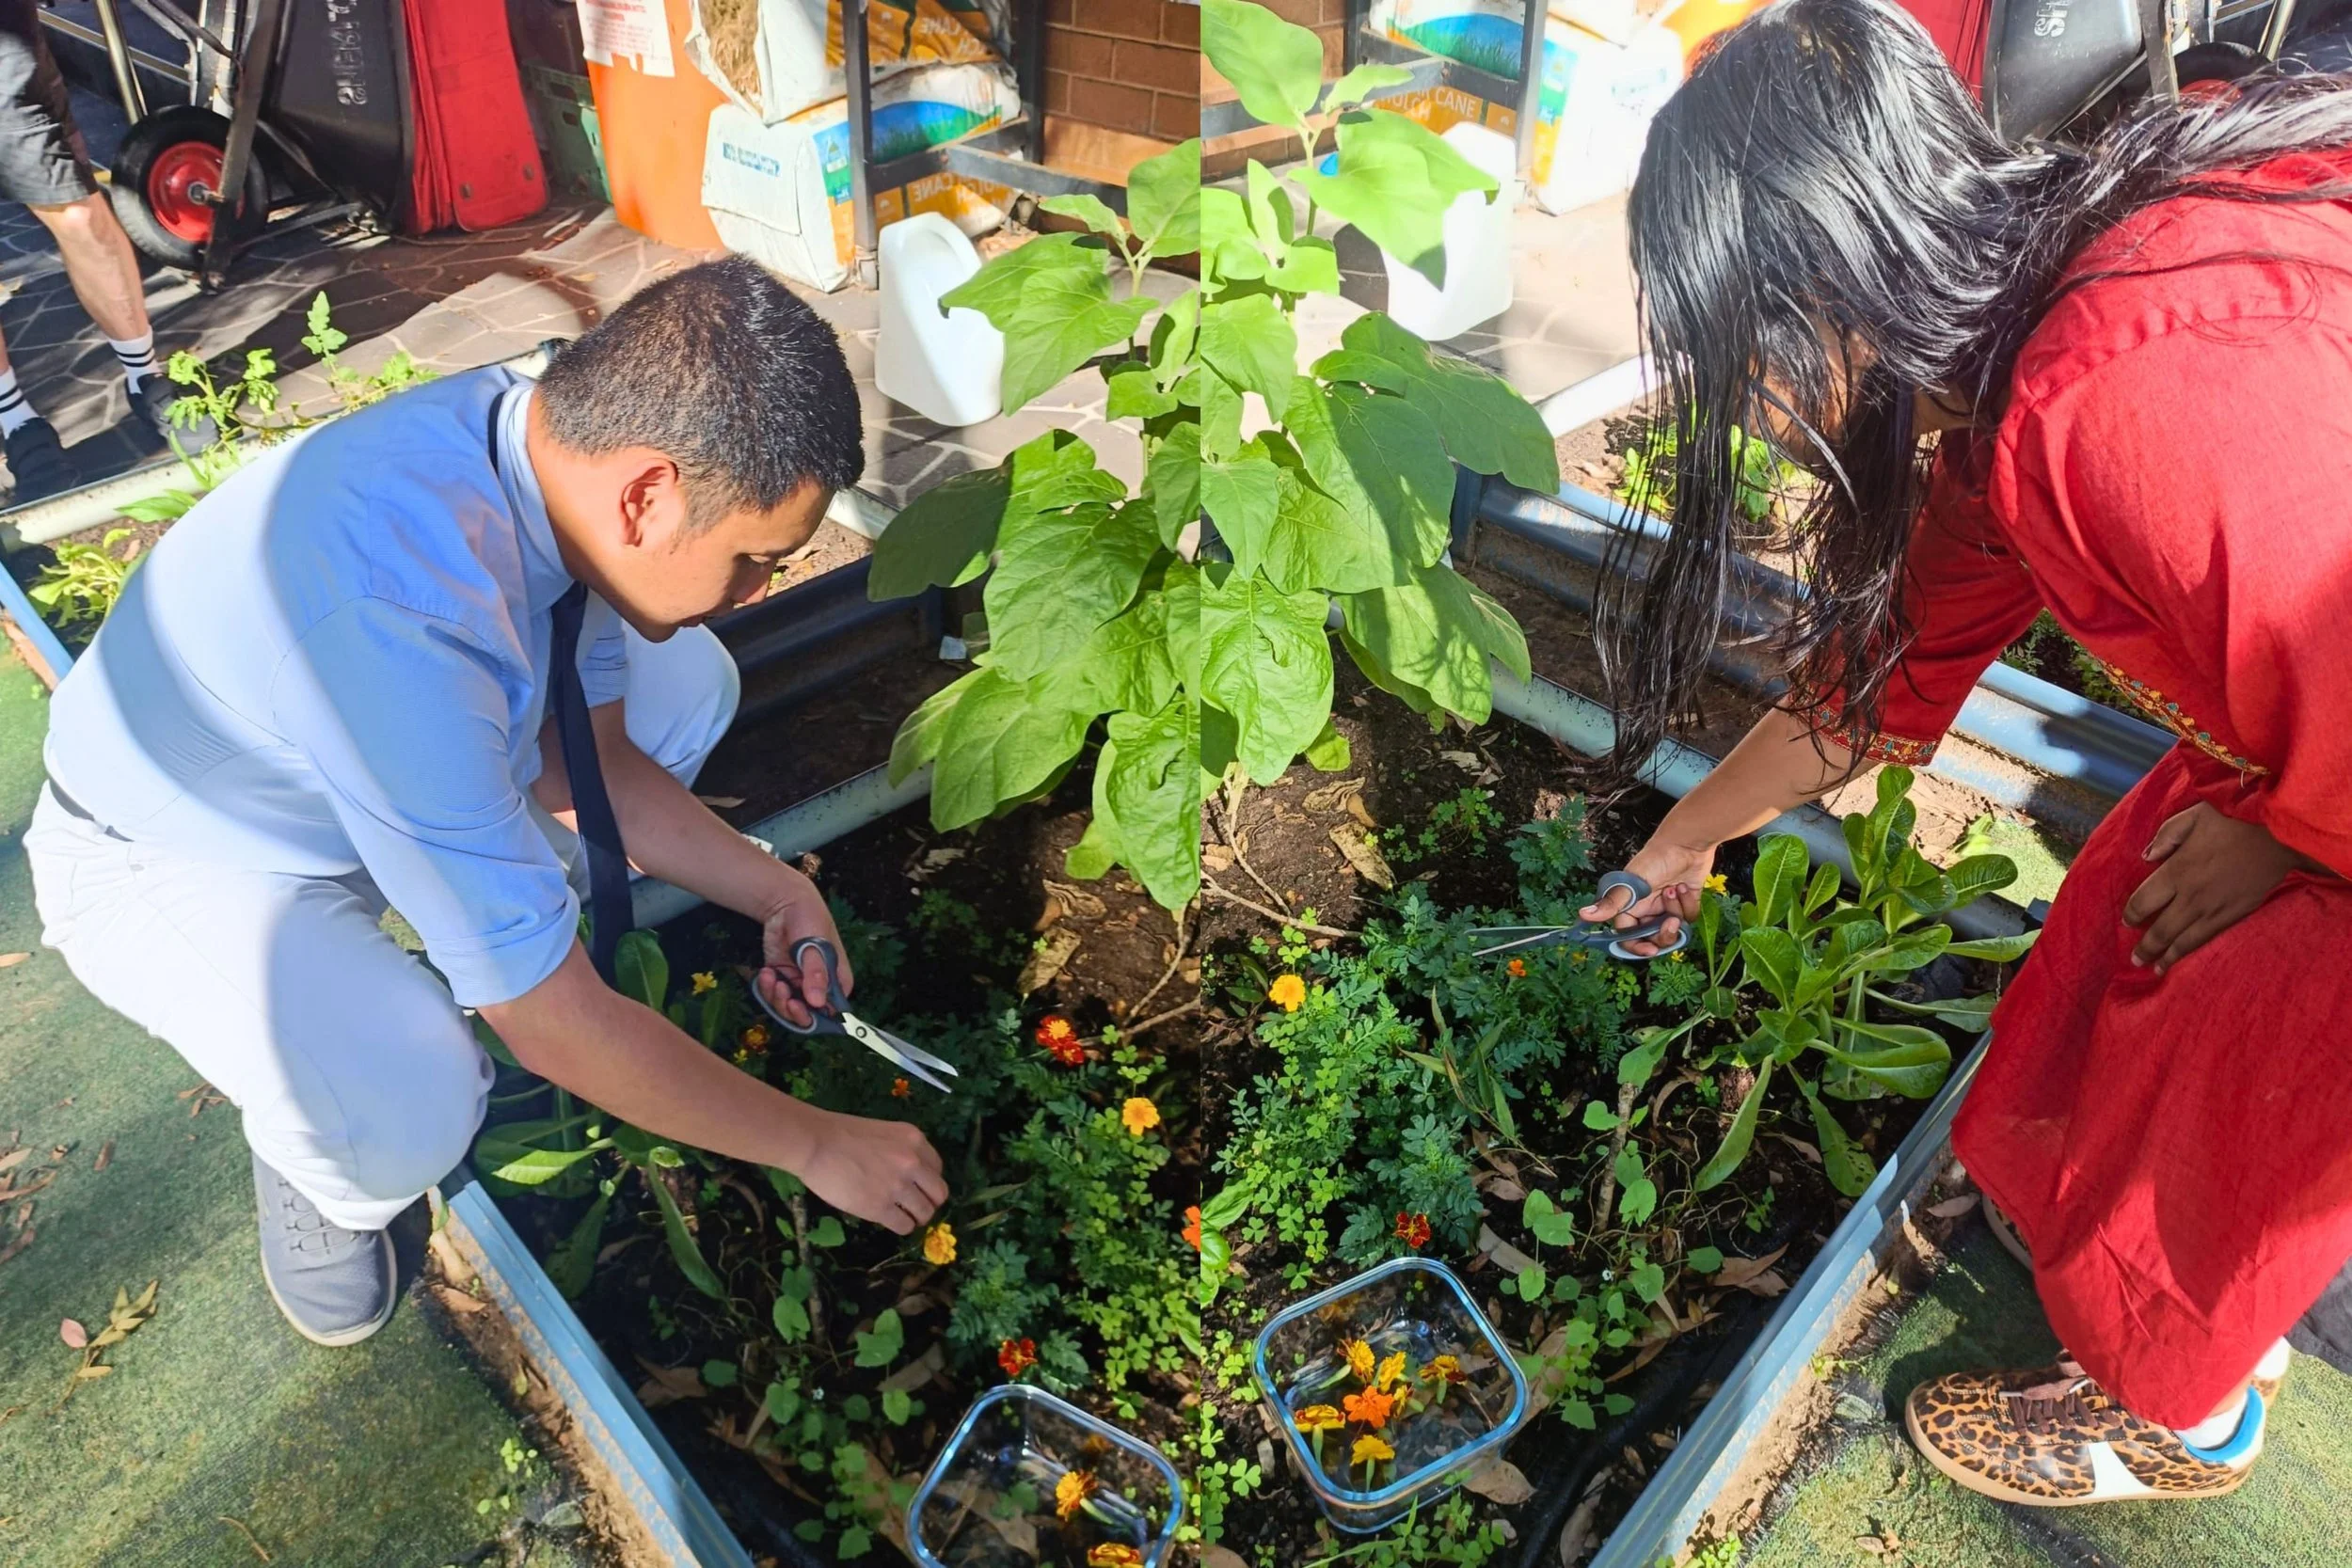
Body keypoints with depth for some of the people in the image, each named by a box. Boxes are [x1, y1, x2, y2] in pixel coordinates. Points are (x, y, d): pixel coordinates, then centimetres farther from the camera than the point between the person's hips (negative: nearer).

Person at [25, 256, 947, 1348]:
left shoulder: (567, 435, -20)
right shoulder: (400, 624, -43)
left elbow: (588, 752, -2)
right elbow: (559, 1031, -33)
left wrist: (773, 892, -10)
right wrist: (817, 1146, -22)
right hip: (167, 859, -7)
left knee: (686, 682, -1)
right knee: (403, 1111, -33)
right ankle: (313, 1149, 4)